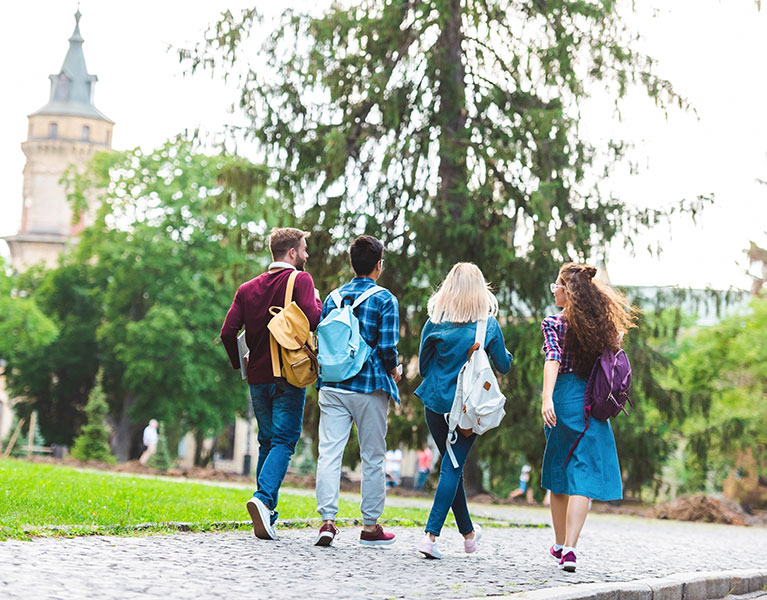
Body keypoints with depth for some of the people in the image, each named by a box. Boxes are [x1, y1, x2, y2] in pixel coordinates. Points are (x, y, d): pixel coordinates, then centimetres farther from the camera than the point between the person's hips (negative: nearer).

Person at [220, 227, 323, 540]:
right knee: (284, 441, -4)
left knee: (267, 441, 15)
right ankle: (263, 499, -25)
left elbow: (228, 332, 2)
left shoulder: (248, 288, 11)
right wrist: (317, 301, 1)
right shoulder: (300, 280, -4)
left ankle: (266, 515, 14)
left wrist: (239, 364, 17)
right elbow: (313, 318, -20)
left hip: (258, 377, 5)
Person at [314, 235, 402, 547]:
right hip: (369, 387, -3)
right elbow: (387, 346, -12)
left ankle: (327, 520, -10)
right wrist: (393, 371, 7)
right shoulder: (385, 299, -5)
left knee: (329, 452, 0)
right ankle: (370, 526, 13)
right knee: (373, 457, 7)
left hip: (333, 387, 3)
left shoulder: (333, 297, 9)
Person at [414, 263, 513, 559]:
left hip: (436, 402, 2)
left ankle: (468, 532, 29)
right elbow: (503, 365, 4)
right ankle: (431, 535, -13)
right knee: (453, 467, -1)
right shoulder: (488, 324, -6)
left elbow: (423, 366, 5)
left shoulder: (435, 322, -3)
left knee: (452, 465, 16)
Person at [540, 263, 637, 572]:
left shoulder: (553, 323, -4)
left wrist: (546, 398, -28)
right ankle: (570, 548, -16)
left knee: (558, 471, 14)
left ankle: (560, 544, 24)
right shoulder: (601, 323, 8)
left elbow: (553, 358, -18)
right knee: (583, 474, -3)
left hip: (563, 397, -2)